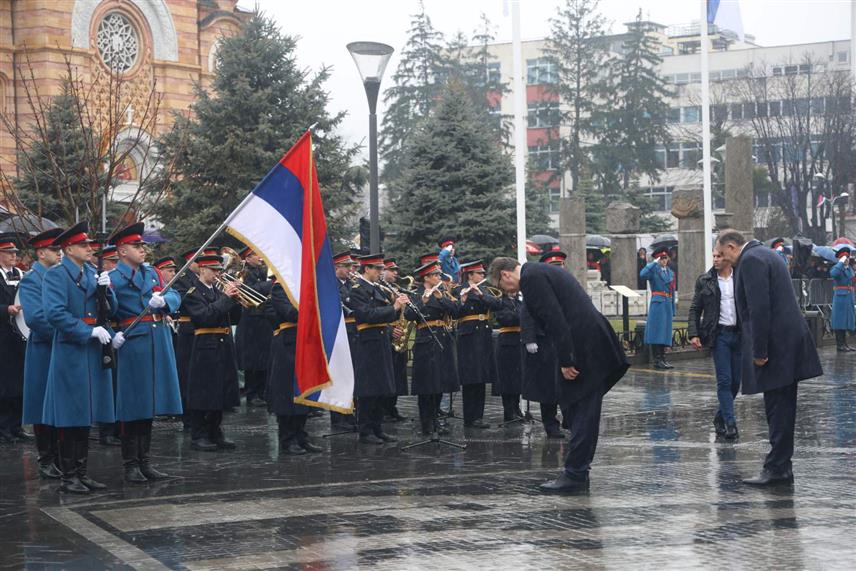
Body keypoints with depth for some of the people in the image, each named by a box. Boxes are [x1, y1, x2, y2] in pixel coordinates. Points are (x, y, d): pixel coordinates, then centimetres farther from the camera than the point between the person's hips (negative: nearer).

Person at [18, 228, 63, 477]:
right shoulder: (31, 279, -8)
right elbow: (35, 317, -19)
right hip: (45, 351, -6)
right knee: (44, 408, 1)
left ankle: (62, 458, 18)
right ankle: (46, 461, 9)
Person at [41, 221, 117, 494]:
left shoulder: (93, 273, 13)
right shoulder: (55, 275, -7)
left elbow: (110, 310, 12)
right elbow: (55, 313, -19)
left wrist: (106, 288, -7)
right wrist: (90, 331, -18)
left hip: (93, 352, 7)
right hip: (70, 351, -7)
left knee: (86, 415, 11)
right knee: (70, 417, -2)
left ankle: (82, 473, 19)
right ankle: (68, 477, 6)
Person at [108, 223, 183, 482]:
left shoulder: (152, 273, 15)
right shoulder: (113, 279, -6)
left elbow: (175, 296, 6)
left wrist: (163, 300, -15)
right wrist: (112, 335, -26)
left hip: (158, 343, 6)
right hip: (132, 344, -6)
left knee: (149, 404, 13)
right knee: (132, 407, -2)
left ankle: (145, 462, 22)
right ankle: (131, 466, 7)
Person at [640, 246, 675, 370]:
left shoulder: (671, 273, 17)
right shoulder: (653, 270, -3)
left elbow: (672, 291, 19)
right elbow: (642, 275, -26)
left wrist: (673, 309, 16)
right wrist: (654, 263, -20)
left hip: (668, 304, 6)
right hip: (657, 303, -6)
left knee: (665, 332, 8)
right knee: (656, 331, -7)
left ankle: (662, 358, 14)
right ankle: (657, 360, -6)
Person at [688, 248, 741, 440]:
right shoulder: (705, 280, 2)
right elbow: (695, 309, 5)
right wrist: (693, 334, -6)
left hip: (739, 334, 2)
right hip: (719, 334, -2)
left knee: (736, 381, 7)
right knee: (724, 380, -7)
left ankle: (720, 417, 25)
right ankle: (730, 423, -5)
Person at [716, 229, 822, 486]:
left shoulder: (751, 260, -13)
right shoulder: (763, 254, 20)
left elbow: (759, 308, -20)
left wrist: (759, 351, -18)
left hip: (777, 344, -10)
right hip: (788, 341, 10)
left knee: (778, 409, -6)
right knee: (781, 409, 13)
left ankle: (776, 468, -3)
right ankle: (780, 466, 18)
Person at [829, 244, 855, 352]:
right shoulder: (837, 268, -9)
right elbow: (833, 274, -33)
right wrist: (841, 262, -25)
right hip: (840, 297, -8)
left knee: (846, 320, 12)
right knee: (840, 320, -6)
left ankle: (844, 343, 18)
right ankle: (839, 344, -4)